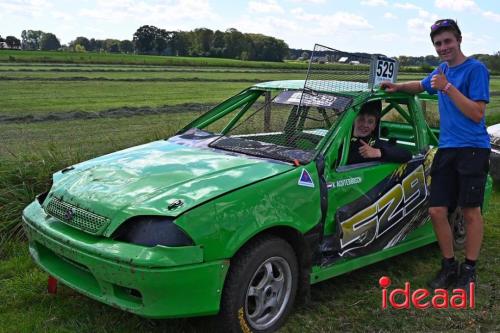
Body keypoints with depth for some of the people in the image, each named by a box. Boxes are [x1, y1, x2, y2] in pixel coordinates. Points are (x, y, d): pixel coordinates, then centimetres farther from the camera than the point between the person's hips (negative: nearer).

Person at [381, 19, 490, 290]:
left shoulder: (475, 69, -8)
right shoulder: (441, 71, 14)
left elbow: (477, 113, -16)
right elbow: (421, 86, 35)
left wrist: (447, 87, -19)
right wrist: (397, 87, 17)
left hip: (472, 149, -6)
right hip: (446, 149, 6)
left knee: (470, 211, 1)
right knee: (437, 211, 3)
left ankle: (469, 270, 16)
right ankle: (449, 266, 20)